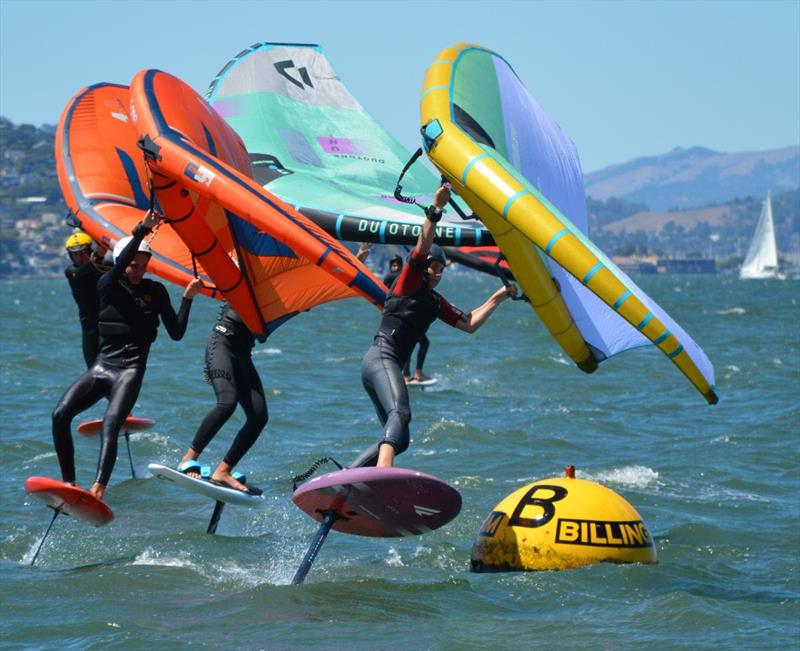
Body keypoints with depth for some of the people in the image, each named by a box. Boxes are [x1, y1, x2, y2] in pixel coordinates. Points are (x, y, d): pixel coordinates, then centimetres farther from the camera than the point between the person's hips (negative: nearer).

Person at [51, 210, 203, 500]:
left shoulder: (156, 291, 9)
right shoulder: (108, 285, 6)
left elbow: (176, 333, 7)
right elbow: (118, 267, -18)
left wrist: (188, 297, -2)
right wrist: (142, 231, -26)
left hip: (130, 371, -2)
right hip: (101, 367, 2)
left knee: (110, 424, -27)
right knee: (60, 414, -20)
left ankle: (97, 491, -42)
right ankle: (68, 483, -15)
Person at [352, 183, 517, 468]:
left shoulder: (435, 302, 24)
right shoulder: (409, 281, 3)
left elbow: (469, 323, 25)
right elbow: (422, 247, -14)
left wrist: (498, 297, 21)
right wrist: (435, 211, -26)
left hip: (392, 364, 10)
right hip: (380, 357, -10)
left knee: (398, 439, 7)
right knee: (401, 413, -34)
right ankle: (383, 473, -58)